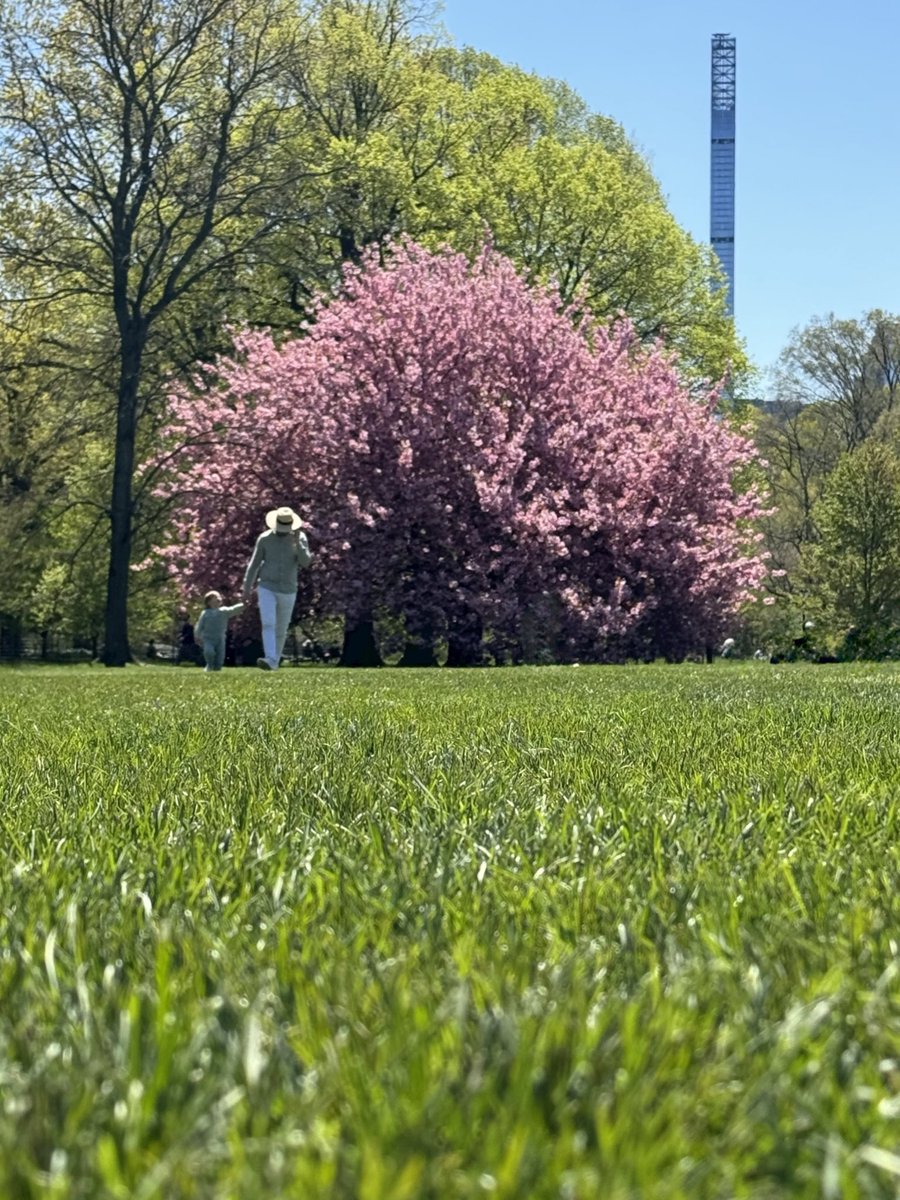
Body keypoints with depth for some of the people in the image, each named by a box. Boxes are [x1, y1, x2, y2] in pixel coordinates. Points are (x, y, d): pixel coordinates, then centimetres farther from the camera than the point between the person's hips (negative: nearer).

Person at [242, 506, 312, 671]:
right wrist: (246, 589, 1)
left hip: (288, 591, 1)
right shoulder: (264, 538, -5)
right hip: (266, 589, -1)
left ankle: (275, 661, 27)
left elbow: (306, 562, -16)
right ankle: (269, 660, -31)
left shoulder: (300, 537, -4)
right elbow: (254, 564, 2)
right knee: (268, 624, -20)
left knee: (280, 629, 11)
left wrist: (297, 543, -30)